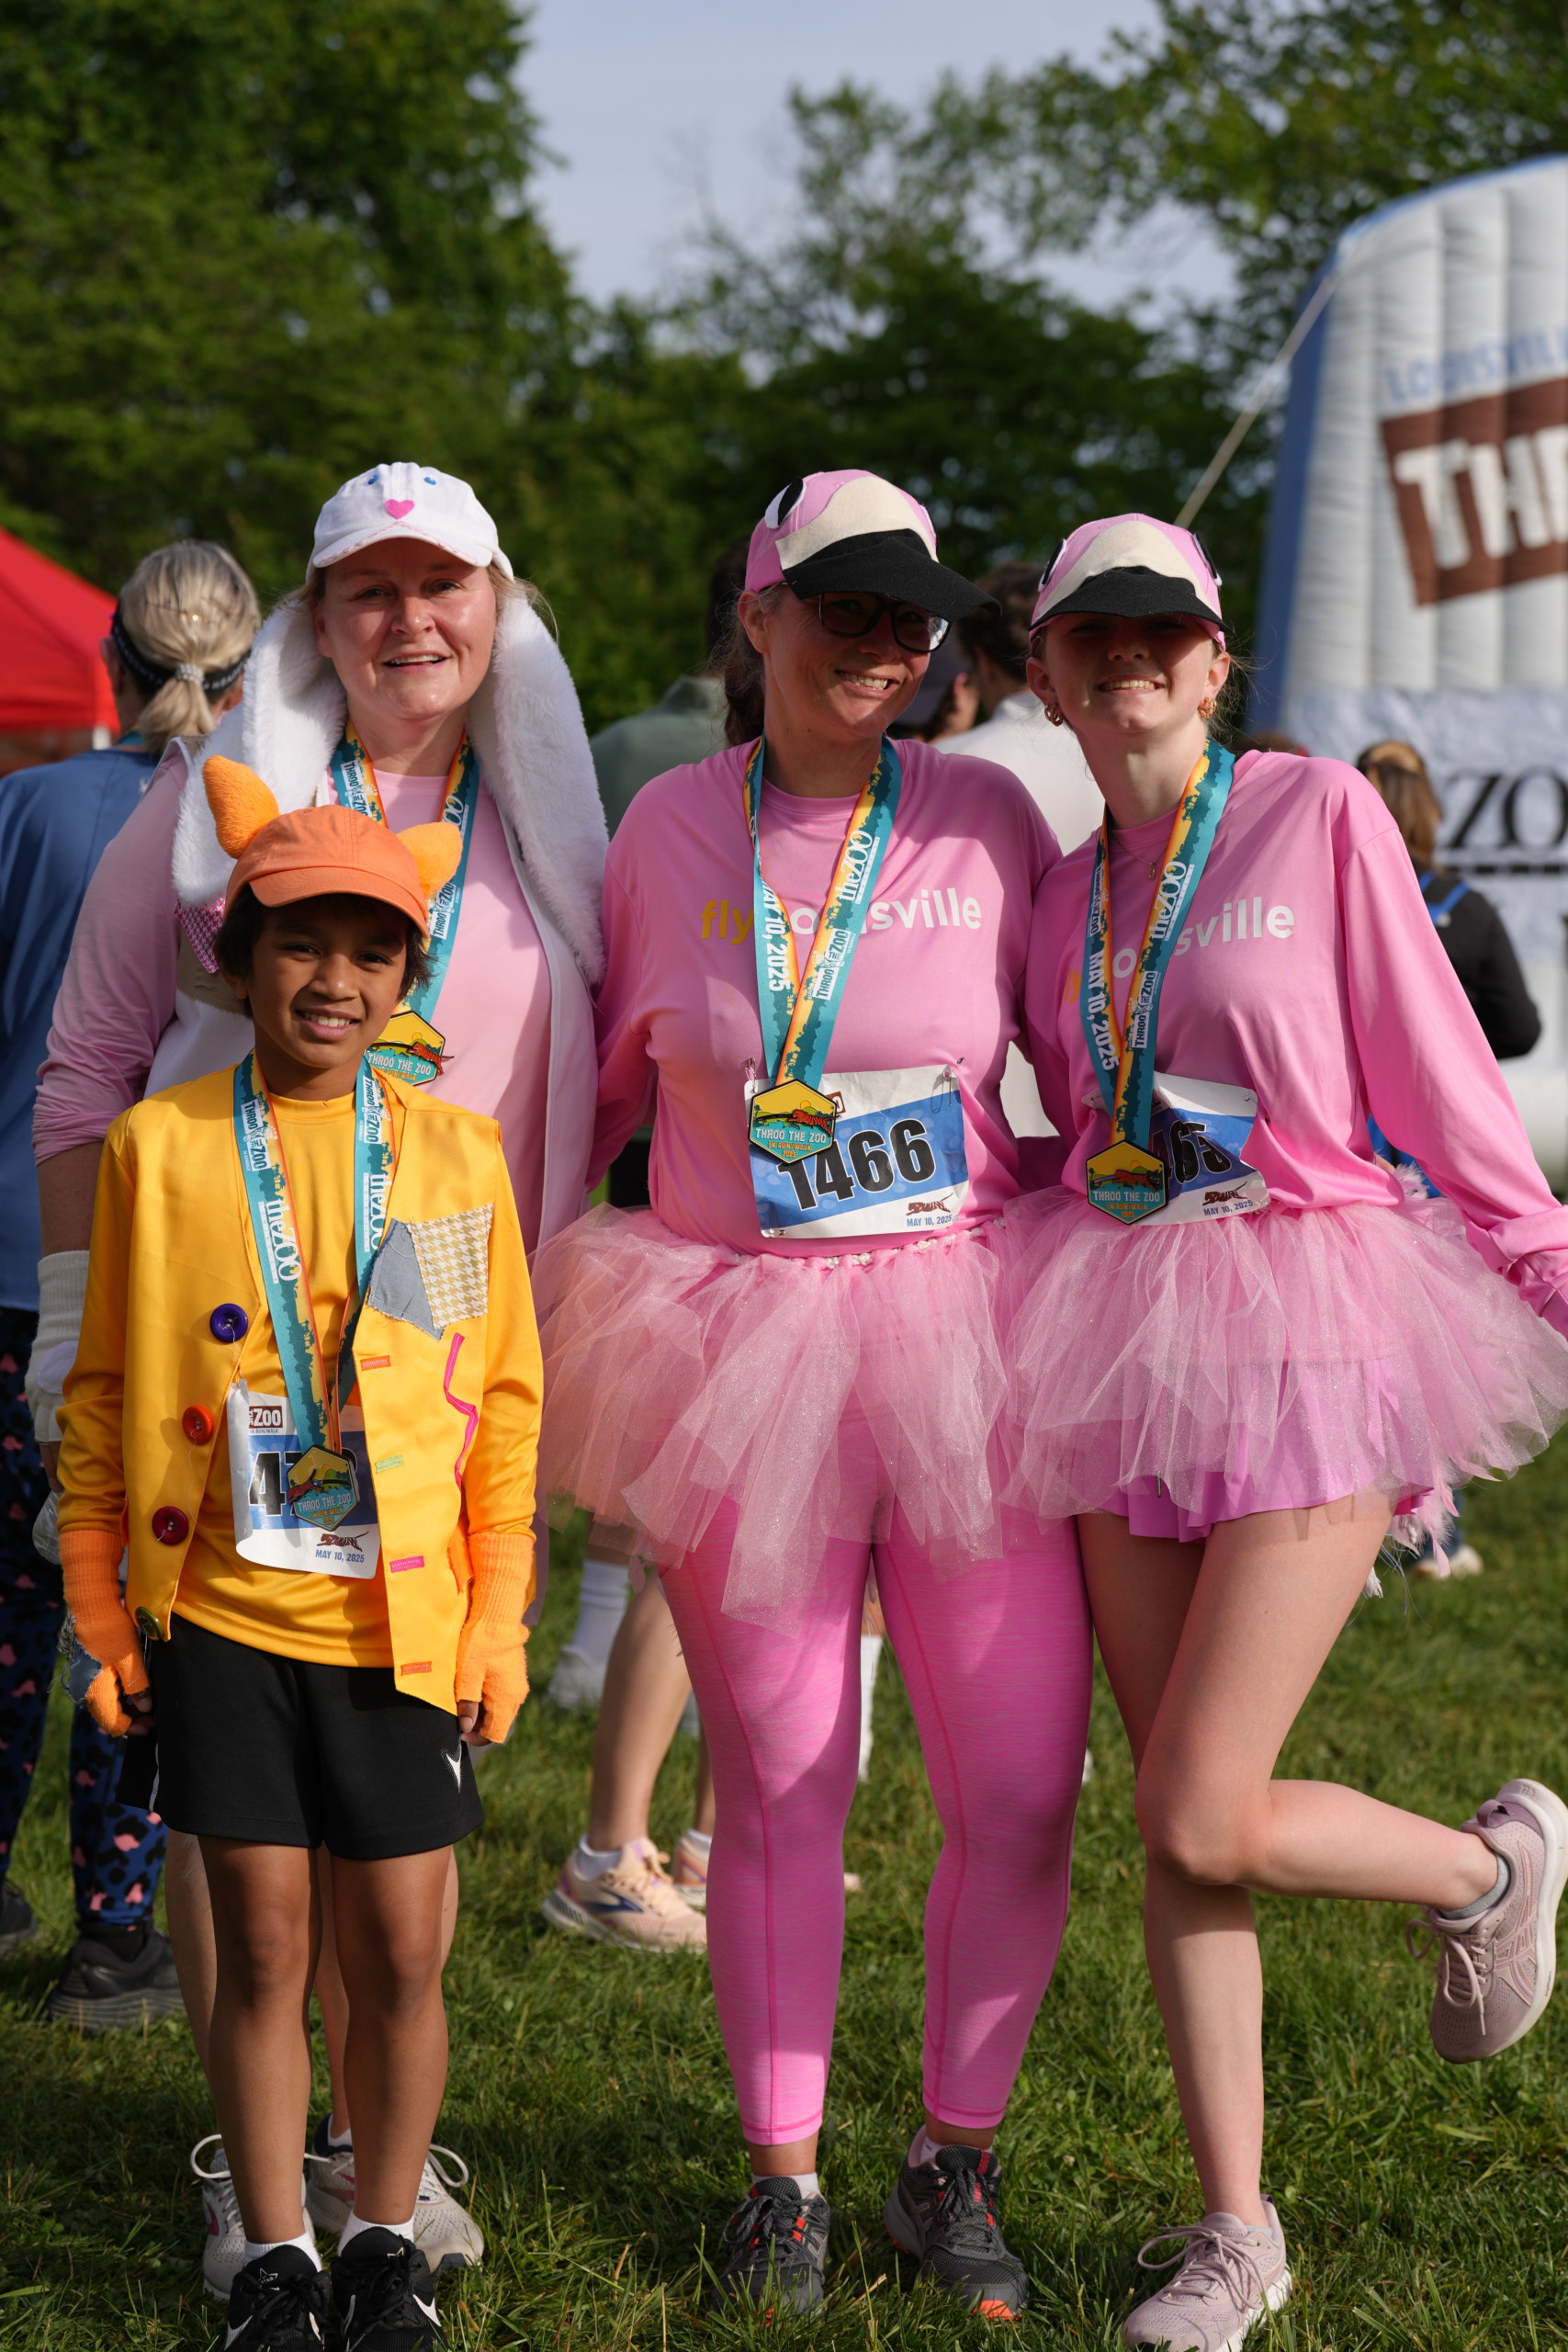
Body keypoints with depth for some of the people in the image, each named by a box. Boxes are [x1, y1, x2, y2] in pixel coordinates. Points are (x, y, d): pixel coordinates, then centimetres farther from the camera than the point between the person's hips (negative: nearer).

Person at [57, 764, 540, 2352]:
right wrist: (105, 1618, 3)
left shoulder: (456, 1154, 2)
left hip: (404, 1625, 1)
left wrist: (496, 1622, 4)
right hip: (225, 1619, -1)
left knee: (398, 1953, 6)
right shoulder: (158, 1147, 0)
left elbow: (503, 1400, 6)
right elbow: (102, 1400, 5)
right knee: (261, 1949, 6)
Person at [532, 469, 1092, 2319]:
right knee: (778, 1793, 6)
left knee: (1020, 1789, -2)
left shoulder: (986, 821, 2)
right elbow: (602, 1073, 18)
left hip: (962, 1346, 0)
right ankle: (780, 2176, 22)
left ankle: (954, 2164, 19)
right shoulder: (669, 825, 5)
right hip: (739, 1350, 0)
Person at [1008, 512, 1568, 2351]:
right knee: (1177, 1818, 5)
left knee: (1204, 1820, -10)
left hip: (1309, 1334, -5)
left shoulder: (1321, 817, -3)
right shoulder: (1066, 896, 12)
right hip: (1125, 1346, 5)